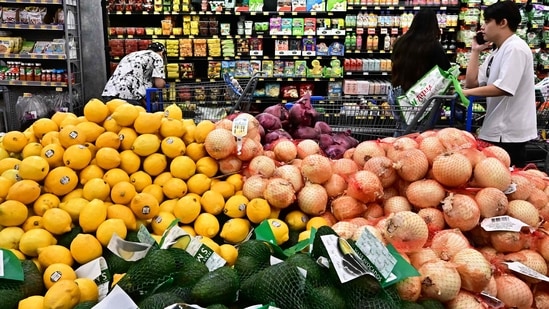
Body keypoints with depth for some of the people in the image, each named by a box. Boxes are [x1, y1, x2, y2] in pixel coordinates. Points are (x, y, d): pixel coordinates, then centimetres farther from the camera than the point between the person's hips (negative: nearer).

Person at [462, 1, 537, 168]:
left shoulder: (515, 48, -14)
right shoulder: (496, 53, 15)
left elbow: (504, 88, -25)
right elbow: (472, 82, 7)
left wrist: (466, 92, -20)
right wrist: (475, 51, 8)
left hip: (509, 133, -9)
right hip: (496, 130, 9)